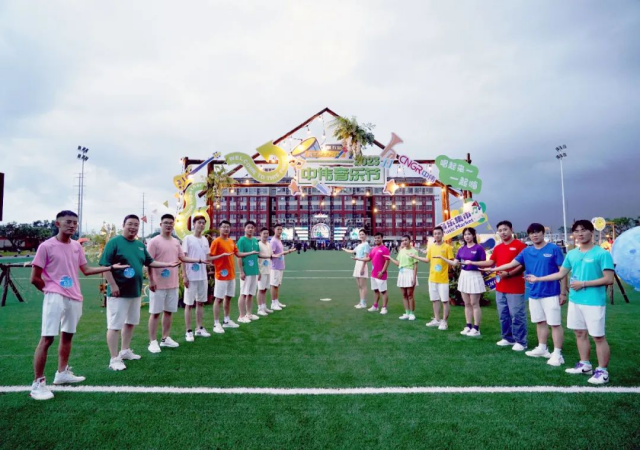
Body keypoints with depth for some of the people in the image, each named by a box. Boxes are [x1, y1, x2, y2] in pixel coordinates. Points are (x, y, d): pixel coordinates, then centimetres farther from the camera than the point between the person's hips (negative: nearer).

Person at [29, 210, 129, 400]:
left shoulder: (77, 246, 9)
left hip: (74, 298, 7)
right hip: (55, 297, -7)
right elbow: (34, 278, -6)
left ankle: (62, 373, 30)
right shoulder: (46, 246, -10)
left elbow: (86, 269, 17)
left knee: (67, 335, 16)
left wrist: (111, 267, 12)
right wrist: (50, 290, 2)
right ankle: (37, 383, -1)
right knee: (47, 338, -9)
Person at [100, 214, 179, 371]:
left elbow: (149, 262, 19)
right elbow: (105, 265, -16)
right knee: (115, 325, -1)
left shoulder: (140, 245, 10)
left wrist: (167, 264, 8)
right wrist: (113, 285, -20)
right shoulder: (114, 242, -12)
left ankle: (125, 351, 33)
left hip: (135, 291, 8)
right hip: (119, 292, -8)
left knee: (130, 322, 18)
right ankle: (114, 359, 6)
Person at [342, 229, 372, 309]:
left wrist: (362, 268, -21)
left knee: (363, 286, -6)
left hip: (362, 266, -9)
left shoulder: (366, 245, -10)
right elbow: (352, 251, 33)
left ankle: (363, 304, -1)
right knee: (359, 286, 12)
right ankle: (361, 302, 19)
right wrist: (344, 249, 47)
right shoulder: (359, 245, 16)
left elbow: (366, 258, -16)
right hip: (357, 265, 9)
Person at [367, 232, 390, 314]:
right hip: (373, 274, 8)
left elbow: (387, 261, -16)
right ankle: (375, 306, 26)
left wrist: (382, 271, -20)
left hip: (380, 274, -8)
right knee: (375, 290, 16)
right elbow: (369, 258, 23)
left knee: (383, 291, -1)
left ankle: (384, 308, 4)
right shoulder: (373, 249, 12)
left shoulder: (384, 249, -12)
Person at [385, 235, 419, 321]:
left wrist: (414, 277, -14)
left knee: (410, 295, -2)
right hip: (401, 273, 6)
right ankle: (407, 313, 16)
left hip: (410, 273, -6)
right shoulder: (401, 251, 12)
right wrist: (389, 257, 14)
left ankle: (412, 313, 9)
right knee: (404, 295, 8)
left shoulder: (413, 251, -7)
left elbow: (415, 266, -9)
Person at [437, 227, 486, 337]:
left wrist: (472, 262, -20)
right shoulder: (462, 249, 9)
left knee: (474, 304, -1)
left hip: (474, 276, -6)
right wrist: (441, 257, 7)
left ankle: (476, 328, 6)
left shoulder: (478, 248, -9)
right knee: (467, 304, 11)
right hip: (463, 276, 6)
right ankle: (468, 326, 19)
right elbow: (455, 263, 10)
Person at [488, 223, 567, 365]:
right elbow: (512, 264, 8)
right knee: (540, 322, 16)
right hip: (534, 294, 5)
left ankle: (557, 354, 8)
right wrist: (494, 269, 2)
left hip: (551, 293, -5)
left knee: (555, 324, 1)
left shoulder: (554, 249, -7)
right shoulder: (527, 251, 7)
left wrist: (563, 292, -7)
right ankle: (542, 349, 28)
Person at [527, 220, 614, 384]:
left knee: (598, 336, 1)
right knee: (580, 333, 15)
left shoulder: (602, 254, -10)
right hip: (575, 300, 7)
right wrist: (538, 279, 18)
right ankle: (585, 365, 28)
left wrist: (583, 284, -16)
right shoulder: (571, 254, 9)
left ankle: (602, 371, 12)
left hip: (594, 302, -6)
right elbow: (561, 274, 17)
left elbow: (609, 279, -14)